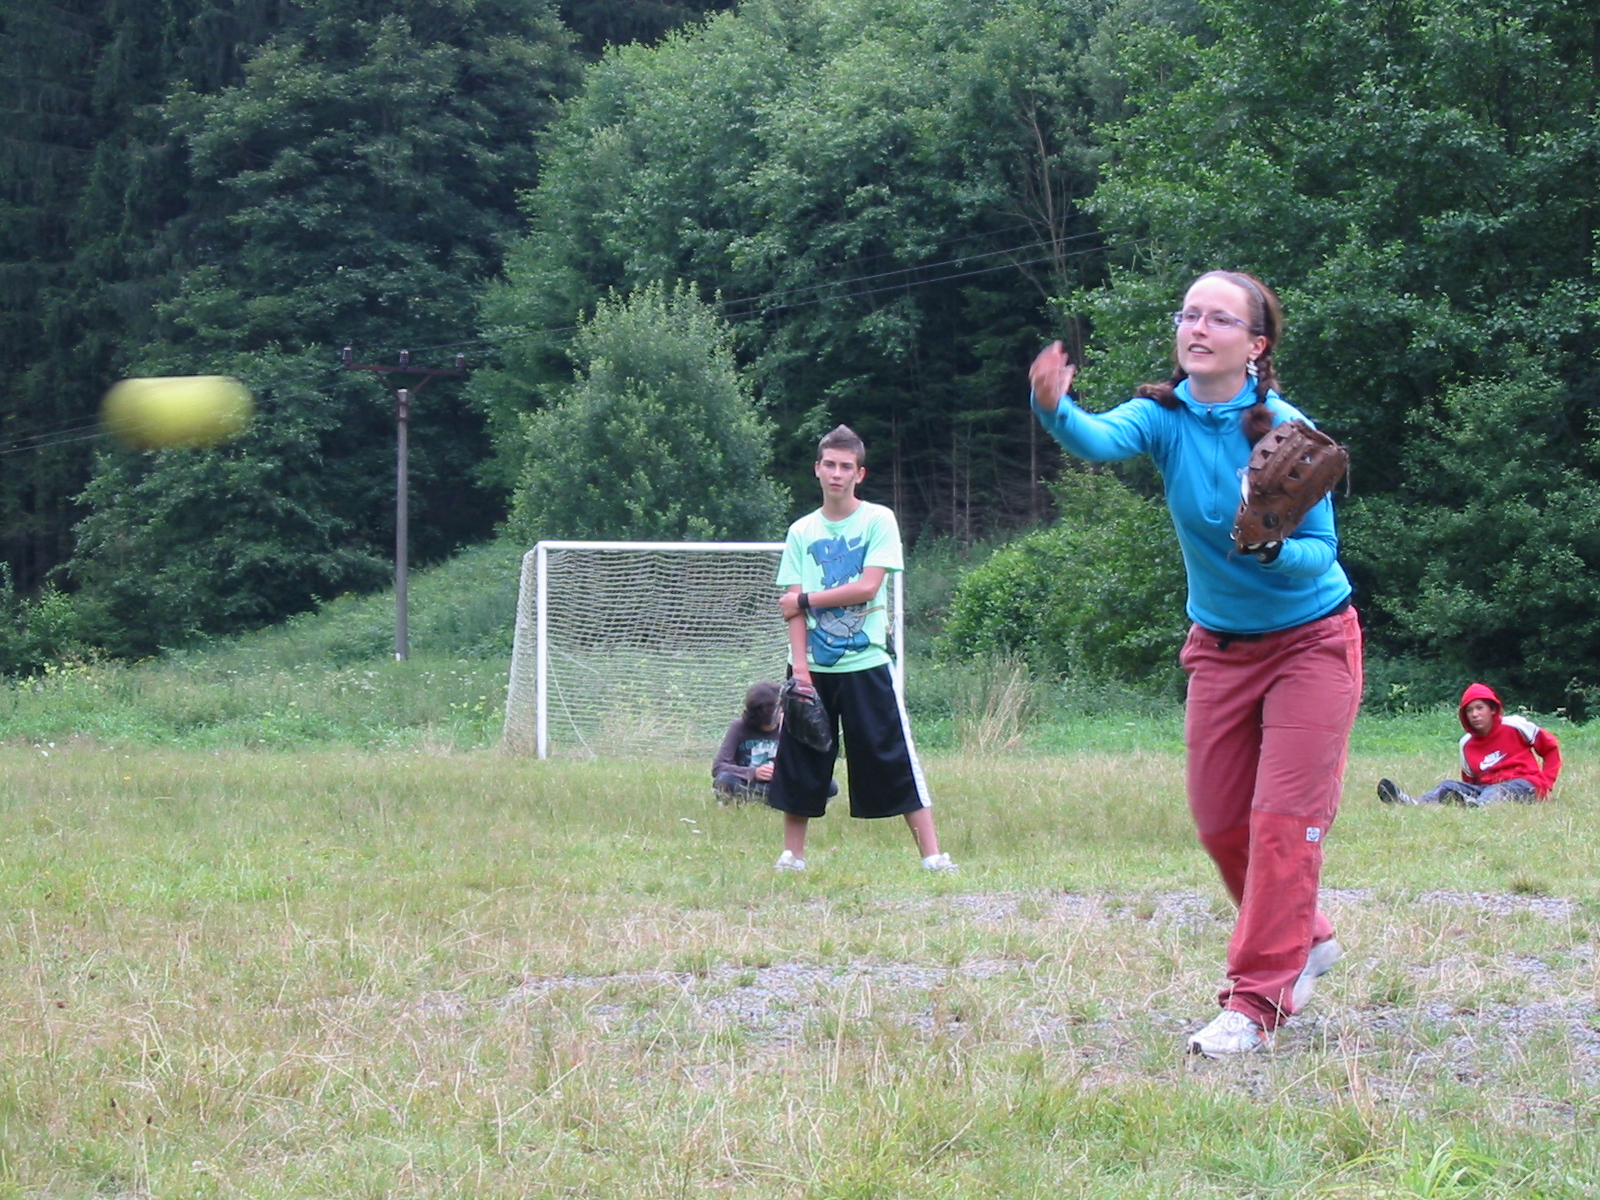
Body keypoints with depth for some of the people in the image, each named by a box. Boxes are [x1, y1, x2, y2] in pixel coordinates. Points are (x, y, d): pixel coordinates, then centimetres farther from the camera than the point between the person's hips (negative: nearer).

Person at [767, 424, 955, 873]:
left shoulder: (878, 520, 0)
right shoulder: (802, 532, 8)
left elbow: (868, 587, -11)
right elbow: (793, 606, 2)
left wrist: (806, 600, -5)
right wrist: (800, 664, -10)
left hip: (865, 664, -3)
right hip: (812, 667, 3)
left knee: (895, 761, -5)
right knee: (797, 764, 4)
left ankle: (932, 855, -4)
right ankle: (792, 856, 14)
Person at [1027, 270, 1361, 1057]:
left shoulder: (1287, 430, -21)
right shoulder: (1167, 416, -12)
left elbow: (1321, 552, -17)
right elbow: (1102, 439, -35)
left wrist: (1272, 549, -40)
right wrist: (1054, 410, -57)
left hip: (1309, 641, -5)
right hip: (1220, 646, 5)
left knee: (1284, 817, -10)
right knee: (1219, 821, 10)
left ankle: (1255, 1001, -6)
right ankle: (1304, 942, 34)